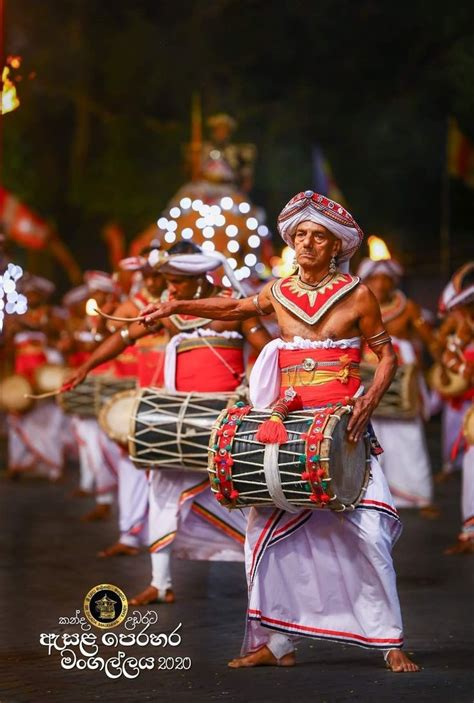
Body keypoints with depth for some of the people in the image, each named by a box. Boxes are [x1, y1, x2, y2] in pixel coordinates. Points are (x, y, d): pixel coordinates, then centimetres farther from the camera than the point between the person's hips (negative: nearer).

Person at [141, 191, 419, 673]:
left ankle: (391, 643, -1)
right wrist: (177, 307, 20)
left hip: (343, 427, -4)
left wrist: (369, 401, -12)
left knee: (368, 531, -10)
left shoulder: (356, 296, -2)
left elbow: (386, 356, 3)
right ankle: (274, 641, 11)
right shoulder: (279, 293, 7)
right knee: (266, 528, 1)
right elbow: (236, 308, 26)